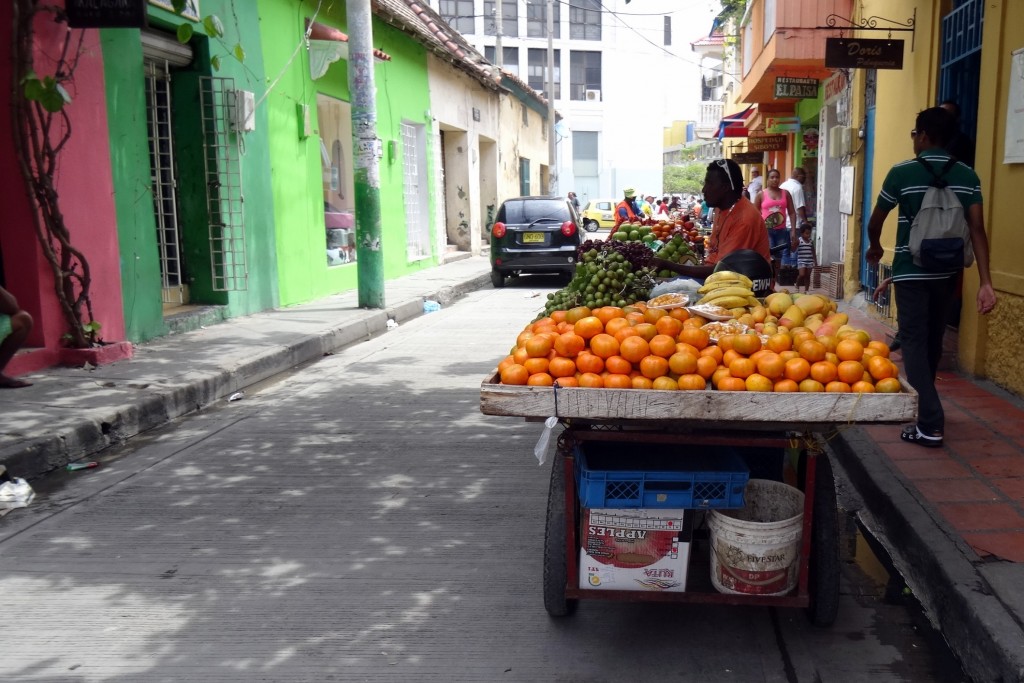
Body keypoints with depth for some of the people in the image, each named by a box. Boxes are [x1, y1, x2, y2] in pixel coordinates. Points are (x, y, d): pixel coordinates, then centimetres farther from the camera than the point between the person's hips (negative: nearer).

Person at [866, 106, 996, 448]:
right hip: (947, 272, 5)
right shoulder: (967, 175, 1)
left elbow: (875, 222, 1)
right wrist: (985, 282, -8)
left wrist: (874, 248, 23)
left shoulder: (902, 173, -9)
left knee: (914, 342, -3)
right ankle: (923, 405, 36)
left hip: (911, 271, -5)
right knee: (933, 340, 18)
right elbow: (977, 229, -6)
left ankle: (930, 424, -11)